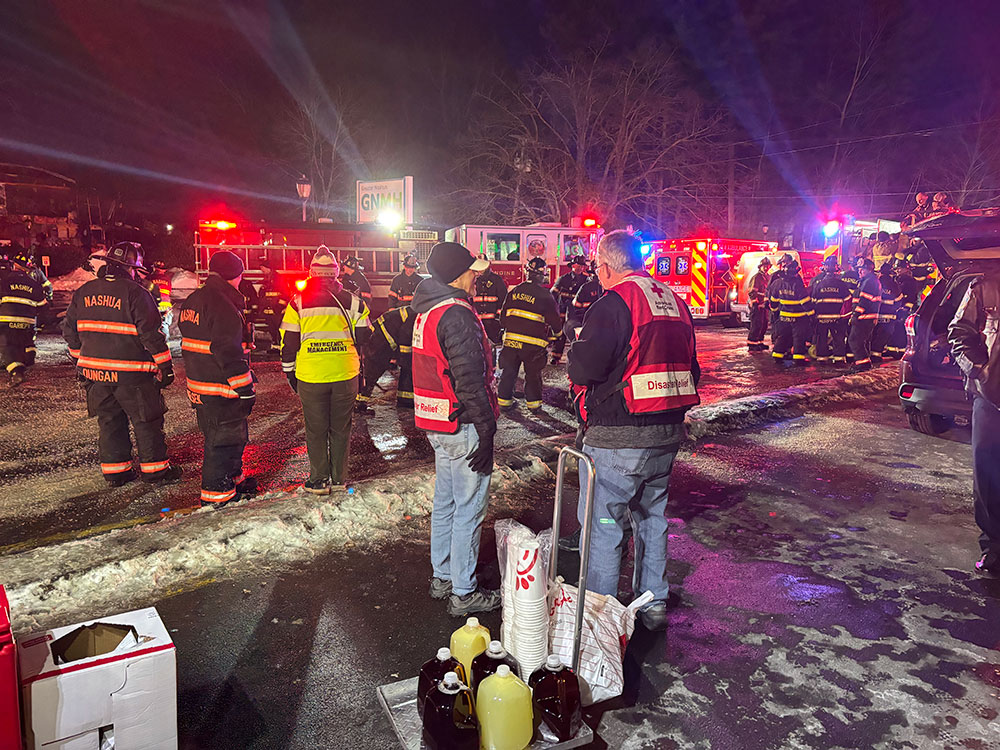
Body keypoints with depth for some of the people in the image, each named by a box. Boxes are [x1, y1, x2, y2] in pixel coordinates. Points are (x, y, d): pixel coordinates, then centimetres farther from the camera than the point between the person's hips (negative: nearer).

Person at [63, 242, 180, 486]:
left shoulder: (82, 293, 7)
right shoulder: (135, 293, -13)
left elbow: (70, 331, 14)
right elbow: (151, 334, -15)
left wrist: (80, 361, 25)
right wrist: (165, 366, -7)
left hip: (94, 373, 6)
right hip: (131, 374, -6)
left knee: (108, 421, 15)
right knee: (146, 421, 6)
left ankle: (114, 471, 22)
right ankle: (155, 469, 12)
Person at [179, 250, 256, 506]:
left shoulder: (192, 301, 12)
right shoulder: (223, 305, -20)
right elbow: (229, 353, -24)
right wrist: (245, 389, -19)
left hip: (199, 385, 10)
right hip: (222, 389, -10)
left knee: (227, 437, 22)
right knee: (224, 440, 1)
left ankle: (233, 479, 36)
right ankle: (217, 494, 9)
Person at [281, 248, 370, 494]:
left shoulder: (297, 302, -2)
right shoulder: (353, 302, 2)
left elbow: (288, 343, 1)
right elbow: (365, 340, 8)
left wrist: (291, 374, 11)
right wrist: (360, 369, 22)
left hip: (310, 377, -1)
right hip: (346, 374, 1)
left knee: (316, 430, 10)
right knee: (341, 428, 12)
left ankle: (319, 480, 16)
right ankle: (339, 478, 20)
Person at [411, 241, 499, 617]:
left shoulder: (427, 311, 12)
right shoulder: (457, 315, -20)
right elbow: (470, 381, -23)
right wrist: (486, 431, -18)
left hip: (436, 425, 10)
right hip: (461, 427, -10)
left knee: (445, 503, 20)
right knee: (469, 510, 1)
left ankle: (442, 577, 33)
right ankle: (463, 593, 12)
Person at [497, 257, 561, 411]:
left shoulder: (514, 291, 6)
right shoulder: (544, 294, -9)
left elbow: (503, 316, 12)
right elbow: (554, 318, -2)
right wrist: (558, 331, 17)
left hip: (511, 339, 4)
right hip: (533, 343, -4)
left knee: (509, 371, 13)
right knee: (533, 373, 9)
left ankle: (504, 399, 20)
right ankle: (533, 402, 16)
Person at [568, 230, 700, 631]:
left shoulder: (612, 304, -13)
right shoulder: (675, 301, 11)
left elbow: (583, 370, -18)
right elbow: (690, 369, 16)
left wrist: (578, 345, 2)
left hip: (619, 437, -8)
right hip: (668, 433, 8)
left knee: (604, 525, 4)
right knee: (652, 516, 21)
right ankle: (653, 604, 33)